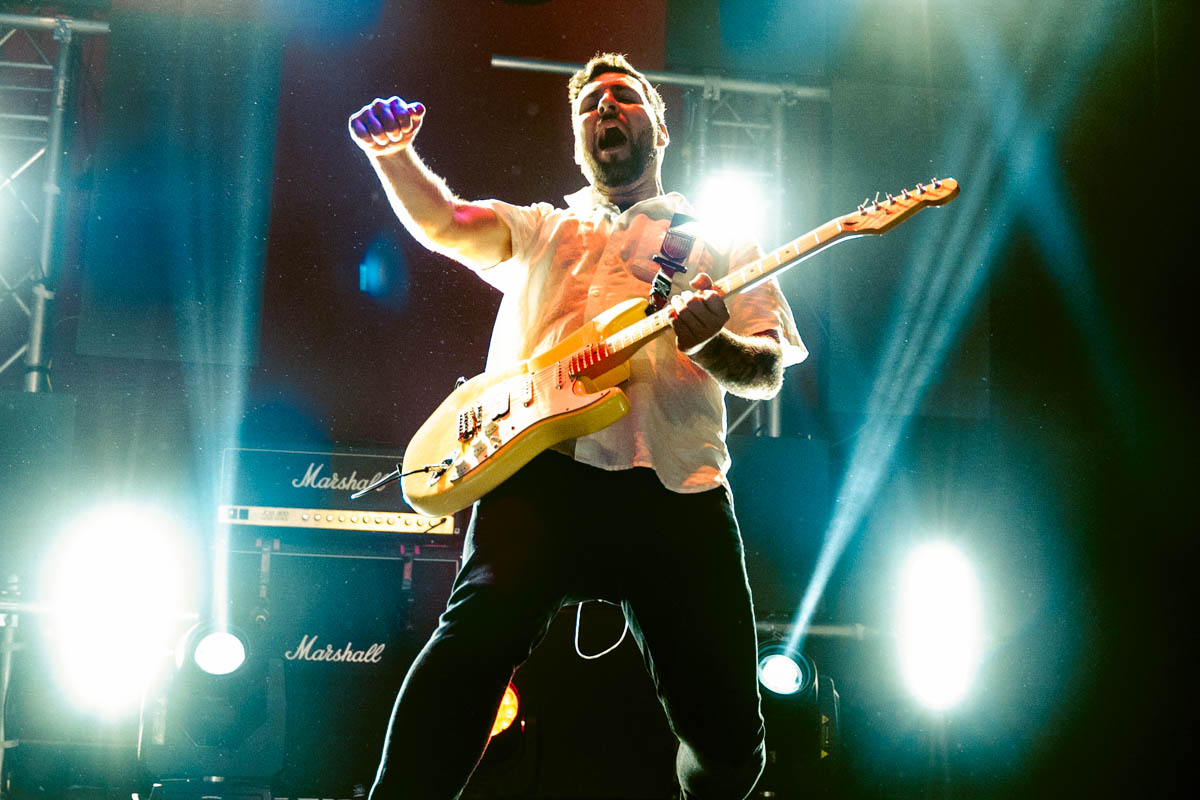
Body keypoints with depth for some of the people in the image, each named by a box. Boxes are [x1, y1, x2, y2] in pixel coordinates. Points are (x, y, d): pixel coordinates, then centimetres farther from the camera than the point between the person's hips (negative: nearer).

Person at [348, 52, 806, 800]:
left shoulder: (720, 239, 24)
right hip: (541, 469, 0)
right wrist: (392, 154, -12)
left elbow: (769, 370, 13)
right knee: (478, 635, -29)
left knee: (729, 736, -2)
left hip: (677, 487, 1)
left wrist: (711, 343, -10)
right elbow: (444, 222, 8)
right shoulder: (539, 229, 27)